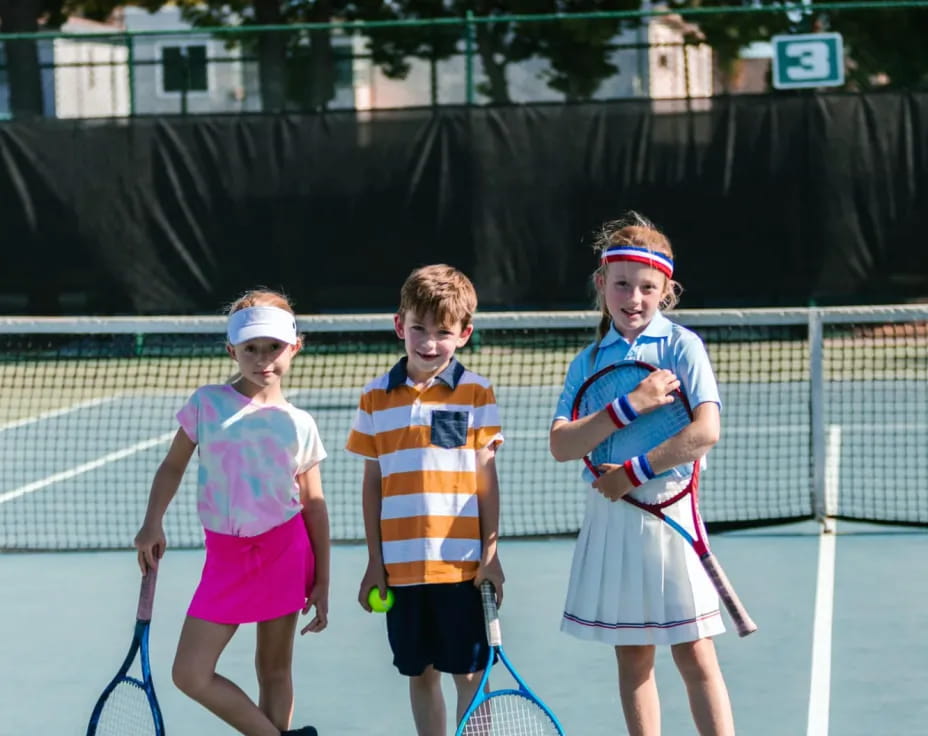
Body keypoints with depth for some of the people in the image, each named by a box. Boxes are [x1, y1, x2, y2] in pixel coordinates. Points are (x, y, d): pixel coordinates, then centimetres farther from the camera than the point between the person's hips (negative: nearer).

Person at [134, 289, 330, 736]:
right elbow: (173, 466, 10)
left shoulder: (299, 425, -1)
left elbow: (314, 505, 4)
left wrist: (322, 582, 2)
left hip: (285, 549, -1)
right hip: (226, 554, 2)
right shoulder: (206, 404, 0)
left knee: (275, 671, 5)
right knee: (191, 675, -4)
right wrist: (153, 524, -6)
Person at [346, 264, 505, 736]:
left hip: (462, 563, -2)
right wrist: (374, 561, 6)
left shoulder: (476, 393, -1)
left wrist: (490, 553, -3)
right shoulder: (375, 397, 5)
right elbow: (371, 483, 9)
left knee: (469, 674, 2)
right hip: (401, 566, 3)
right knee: (419, 674, 11)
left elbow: (486, 477, 1)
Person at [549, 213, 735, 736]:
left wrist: (634, 472, -16)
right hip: (610, 516, 4)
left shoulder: (681, 346, -4)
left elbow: (706, 432, -16)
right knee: (632, 656, 9)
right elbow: (562, 445, -5)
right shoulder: (588, 362, 6)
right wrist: (630, 406, -17)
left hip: (666, 511, -4)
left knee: (694, 654, -4)